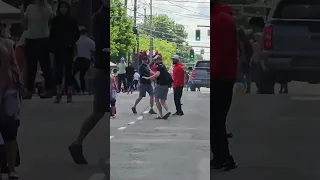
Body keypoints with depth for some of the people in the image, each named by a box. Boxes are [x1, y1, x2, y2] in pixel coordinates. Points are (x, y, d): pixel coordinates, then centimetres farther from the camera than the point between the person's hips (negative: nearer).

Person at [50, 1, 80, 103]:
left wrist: (71, 43, -7)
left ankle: (69, 94, 4)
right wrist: (53, 46, -2)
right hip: (58, 49, 2)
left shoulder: (72, 20, 2)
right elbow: (52, 35, 9)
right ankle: (58, 94, 2)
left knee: (68, 70, 0)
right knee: (58, 70, 0)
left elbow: (77, 34, 4)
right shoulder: (55, 20, 7)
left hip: (68, 49, -2)